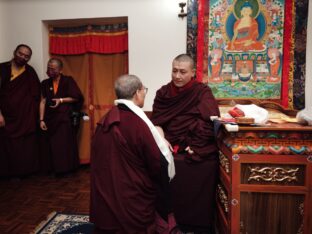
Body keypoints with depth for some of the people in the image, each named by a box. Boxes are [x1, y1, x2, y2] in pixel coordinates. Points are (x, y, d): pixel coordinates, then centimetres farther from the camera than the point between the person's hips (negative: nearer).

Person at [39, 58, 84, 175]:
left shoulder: (68, 80, -2)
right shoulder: (45, 83, 7)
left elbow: (77, 98, -3)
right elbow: (43, 102, 4)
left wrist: (61, 100, -14)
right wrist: (41, 120, -2)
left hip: (65, 117, -3)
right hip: (50, 118, 3)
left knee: (66, 144, -1)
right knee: (53, 145, 7)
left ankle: (67, 168, 14)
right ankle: (54, 168, 20)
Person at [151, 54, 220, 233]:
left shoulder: (203, 92, 2)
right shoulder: (163, 93, 11)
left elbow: (210, 124, -6)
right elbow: (156, 121, 7)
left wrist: (195, 146, -14)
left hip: (199, 148, -2)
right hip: (170, 146, 2)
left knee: (203, 167, -21)